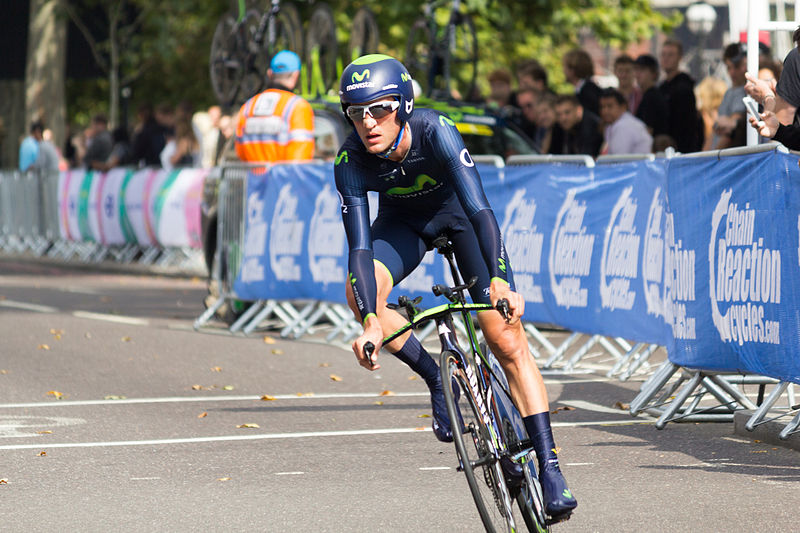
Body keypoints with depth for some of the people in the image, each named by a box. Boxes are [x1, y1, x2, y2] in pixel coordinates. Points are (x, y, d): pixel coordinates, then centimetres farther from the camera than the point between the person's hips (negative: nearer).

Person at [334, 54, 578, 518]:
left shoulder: (436, 132, -36)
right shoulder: (351, 161, -28)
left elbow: (480, 208, -43)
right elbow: (360, 247, -32)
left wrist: (499, 281, -58)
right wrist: (371, 322, -46)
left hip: (459, 213, -2)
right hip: (404, 221, 2)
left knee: (507, 339, -13)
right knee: (360, 294, -28)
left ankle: (549, 464, -8)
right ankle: (438, 380, -5)